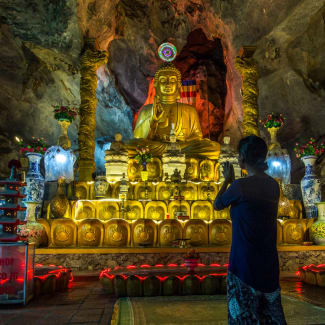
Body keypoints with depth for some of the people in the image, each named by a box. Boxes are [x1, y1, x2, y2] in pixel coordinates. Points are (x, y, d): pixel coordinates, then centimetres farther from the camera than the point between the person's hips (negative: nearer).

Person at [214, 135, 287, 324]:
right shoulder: (273, 185, 2)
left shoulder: (241, 186, -20)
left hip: (245, 264, -7)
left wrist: (227, 180, 11)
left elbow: (217, 205, -2)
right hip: (269, 263, 7)